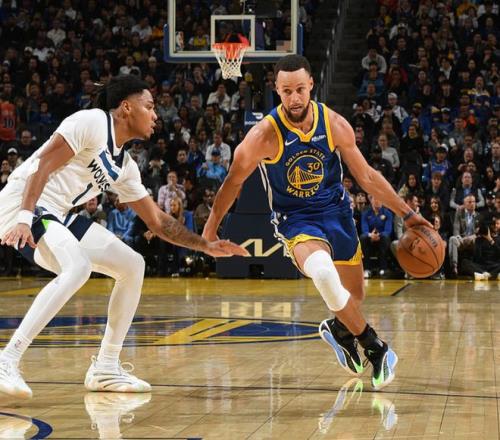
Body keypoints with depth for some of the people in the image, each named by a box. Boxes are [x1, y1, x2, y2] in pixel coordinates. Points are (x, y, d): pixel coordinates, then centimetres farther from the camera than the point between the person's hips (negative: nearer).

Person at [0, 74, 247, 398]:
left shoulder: (125, 166, 14)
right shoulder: (92, 122, -11)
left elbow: (157, 221, 20)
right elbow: (42, 165, -20)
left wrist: (206, 246, 15)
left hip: (58, 214, 10)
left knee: (133, 266, 7)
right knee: (77, 267, -33)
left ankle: (105, 368, 11)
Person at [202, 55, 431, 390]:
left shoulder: (335, 124, -11)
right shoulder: (265, 135, -21)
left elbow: (366, 176, 1)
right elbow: (234, 183, -6)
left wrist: (407, 214, 1)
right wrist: (211, 229, -1)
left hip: (336, 211, 4)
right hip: (296, 219, -4)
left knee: (355, 296, 13)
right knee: (323, 274, -33)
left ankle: (338, 329, 50)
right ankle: (376, 348, -15)